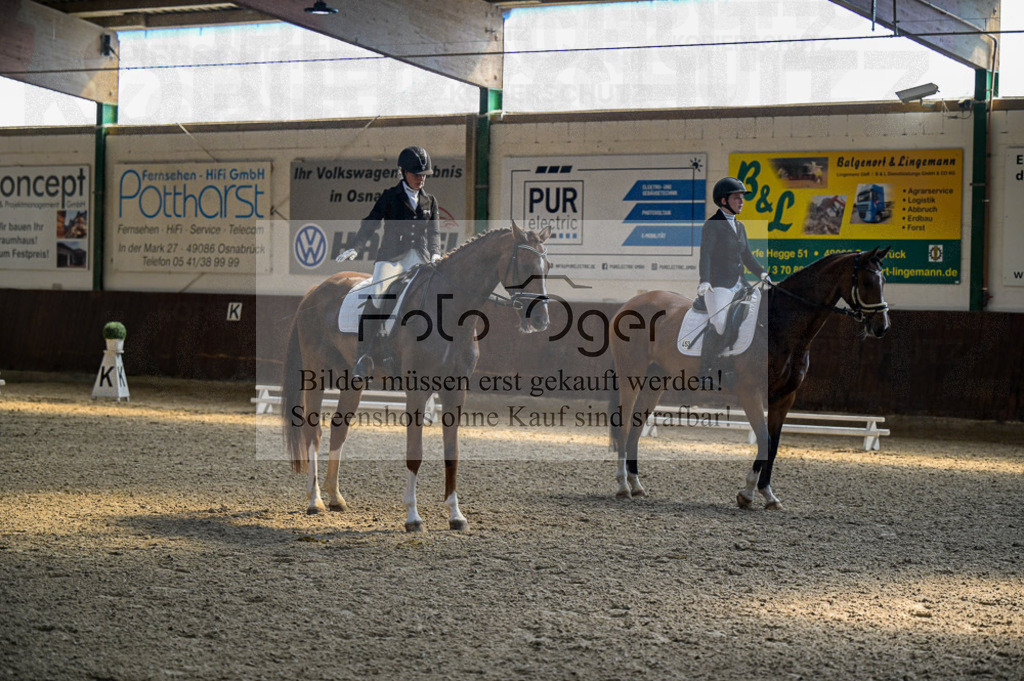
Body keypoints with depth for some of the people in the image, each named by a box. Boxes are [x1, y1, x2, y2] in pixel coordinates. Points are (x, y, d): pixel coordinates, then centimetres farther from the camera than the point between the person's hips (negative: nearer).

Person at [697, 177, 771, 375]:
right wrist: (704, 281, -31)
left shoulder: (740, 227, 20)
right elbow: (705, 254, -17)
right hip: (718, 286, -8)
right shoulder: (712, 225, -4)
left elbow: (746, 256, 25)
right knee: (718, 328, -20)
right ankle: (705, 369, -12)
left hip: (738, 285, 8)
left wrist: (762, 273, 9)